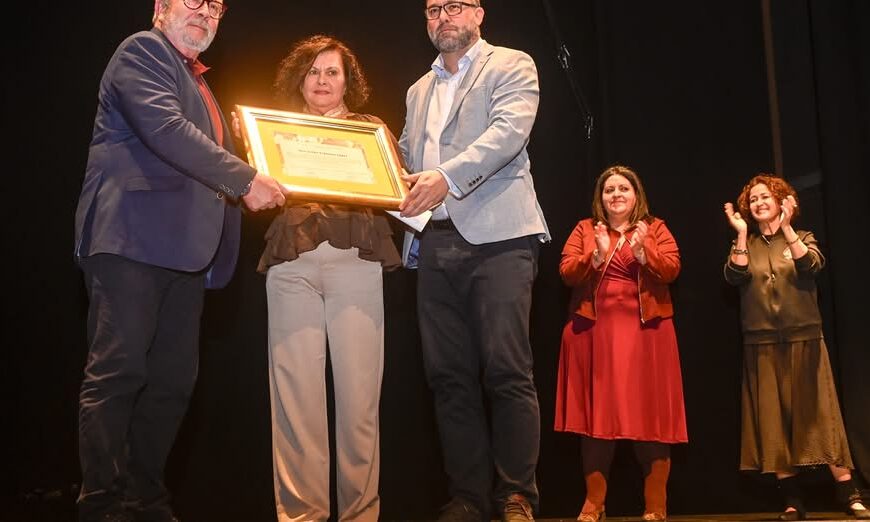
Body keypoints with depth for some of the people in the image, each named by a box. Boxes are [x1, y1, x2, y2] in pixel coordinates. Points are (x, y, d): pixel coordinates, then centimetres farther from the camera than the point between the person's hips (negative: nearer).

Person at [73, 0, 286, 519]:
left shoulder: (196, 80, 27)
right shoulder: (142, 51, 1)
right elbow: (165, 130, -15)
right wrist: (245, 179, -14)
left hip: (184, 248, 9)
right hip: (134, 238, -8)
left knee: (174, 380, 6)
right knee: (118, 373, -8)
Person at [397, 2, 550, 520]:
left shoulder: (511, 66, 7)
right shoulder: (419, 90, 25)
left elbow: (508, 131, -10)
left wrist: (448, 177, -24)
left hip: (497, 235, -5)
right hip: (435, 243, 6)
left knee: (506, 370, -10)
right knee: (449, 375, 3)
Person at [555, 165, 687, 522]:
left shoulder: (655, 228, 10)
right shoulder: (584, 229, 12)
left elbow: (671, 270, -3)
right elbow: (567, 273, 0)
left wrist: (642, 250, -18)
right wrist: (597, 255, -15)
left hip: (645, 330, -1)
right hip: (595, 331, 1)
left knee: (649, 411, -2)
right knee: (596, 411, 0)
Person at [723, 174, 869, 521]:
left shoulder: (802, 238, 7)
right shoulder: (745, 245, 10)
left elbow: (812, 266, -15)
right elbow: (735, 277, -10)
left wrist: (787, 229, -22)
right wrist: (742, 234, -15)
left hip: (804, 338, -1)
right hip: (762, 344, 1)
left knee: (817, 413, -4)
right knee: (773, 419, 0)